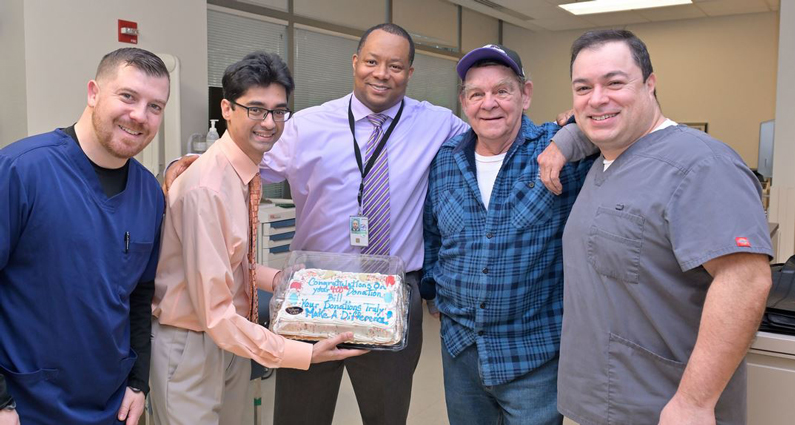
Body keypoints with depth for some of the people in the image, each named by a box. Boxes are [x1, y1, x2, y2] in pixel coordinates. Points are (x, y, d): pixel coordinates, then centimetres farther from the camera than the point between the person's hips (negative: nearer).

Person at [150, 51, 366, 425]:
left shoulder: (249, 173, 0)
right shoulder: (206, 189, -27)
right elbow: (214, 312, -26)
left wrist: (278, 279, -1)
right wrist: (305, 355, -27)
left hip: (231, 338, 8)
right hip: (191, 348, -8)